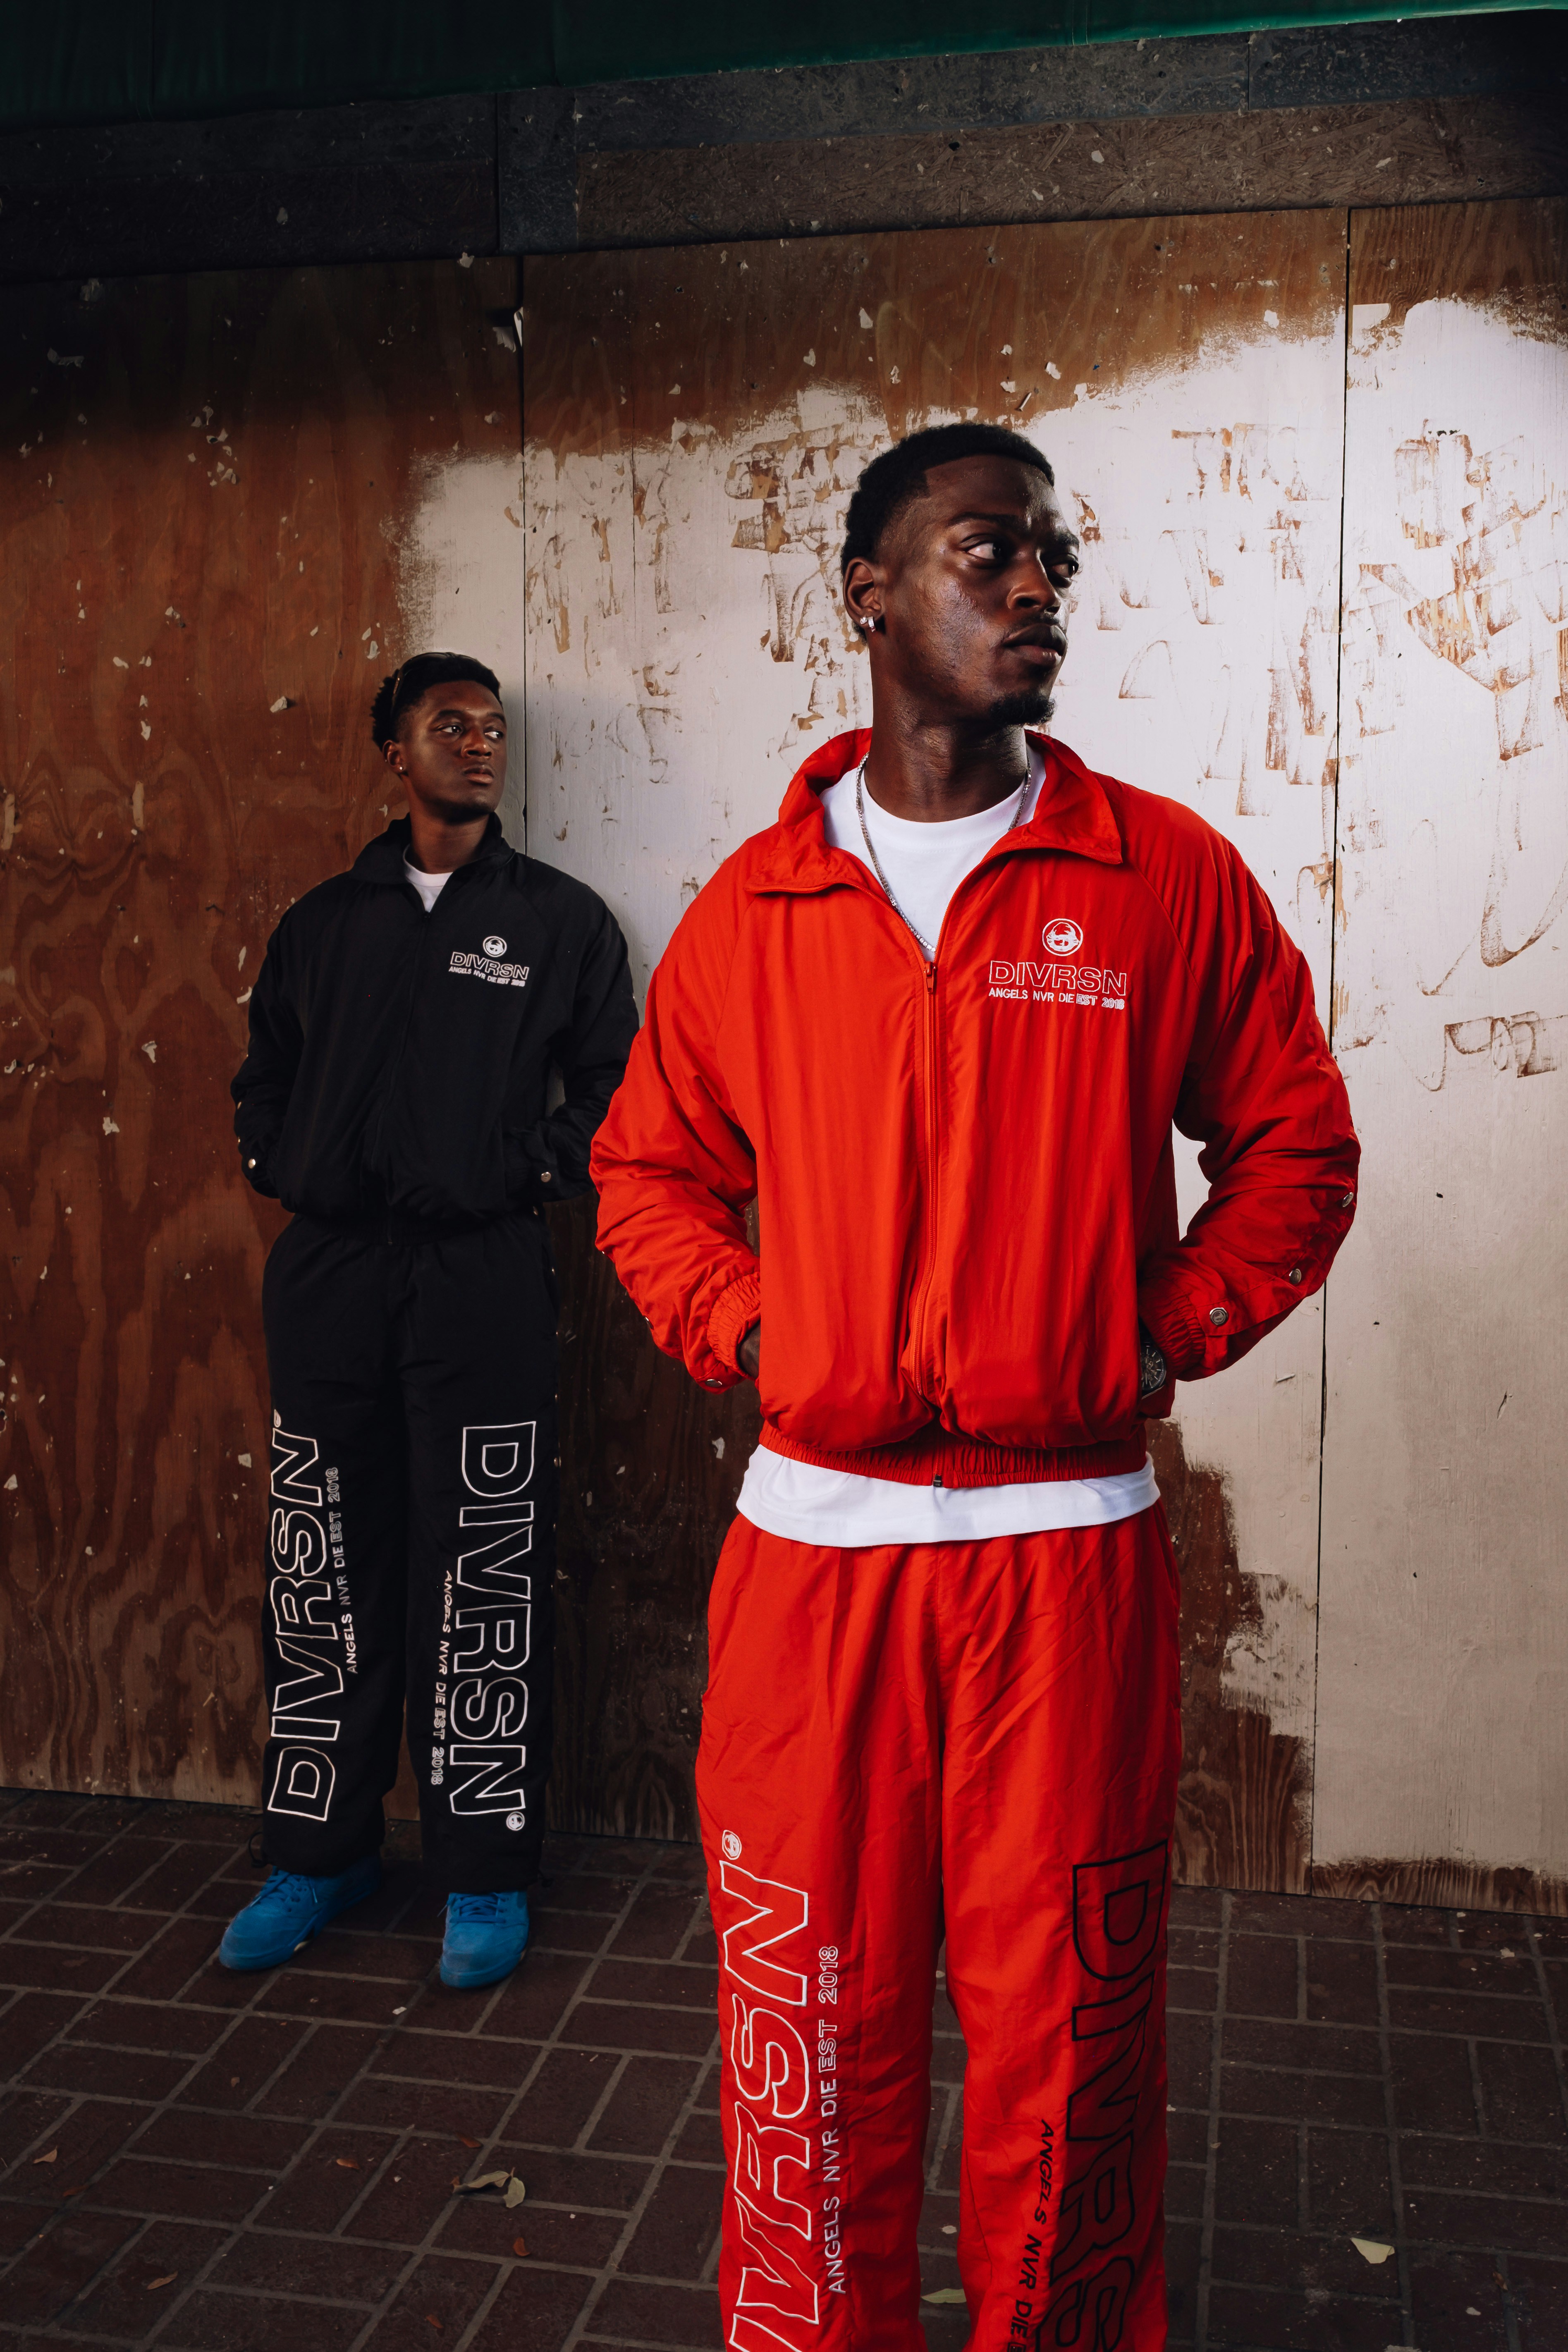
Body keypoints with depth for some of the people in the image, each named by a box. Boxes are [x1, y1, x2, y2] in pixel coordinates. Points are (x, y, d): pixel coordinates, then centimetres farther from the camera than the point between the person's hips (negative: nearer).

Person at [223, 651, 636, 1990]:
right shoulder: (324, 922, 14)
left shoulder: (561, 919, 7)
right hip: (327, 1276, 3)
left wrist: (530, 1172, -5)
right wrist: (276, 1170, 6)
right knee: (325, 1576, 9)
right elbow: (265, 1073, 22)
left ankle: (486, 1874, 13)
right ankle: (320, 1852, 23)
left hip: (484, 1280, -3)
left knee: (484, 1585, 1)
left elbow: (616, 1085, 6)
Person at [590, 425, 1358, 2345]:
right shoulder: (750, 908, 5)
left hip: (1071, 1550, -1)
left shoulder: (1173, 879, 1)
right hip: (811, 1545, 1)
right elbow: (646, 1171, 16)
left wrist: (1168, 1336, -2)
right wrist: (743, 1329, 1)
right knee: (809, 2048, 12)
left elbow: (1295, 1145, 9)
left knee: (1067, 2054, 11)